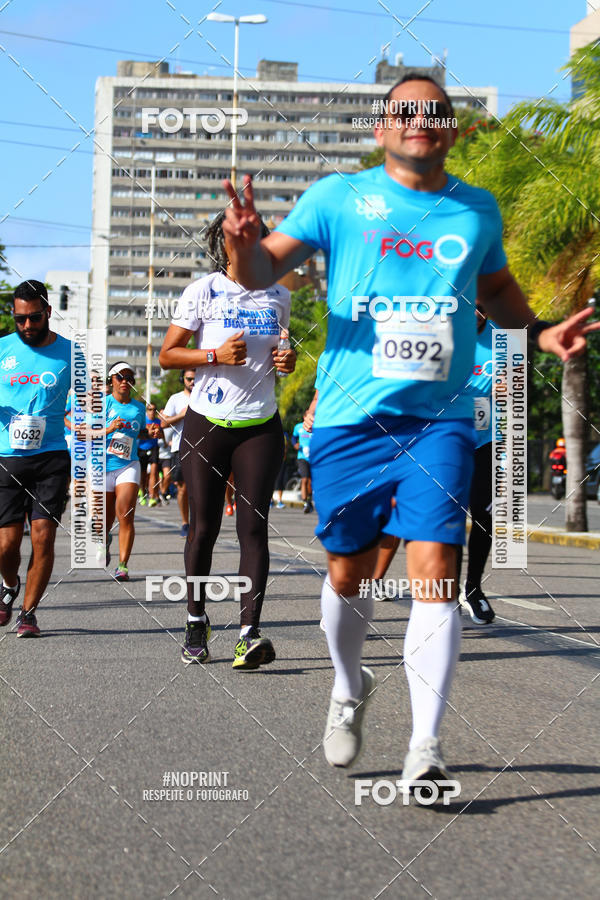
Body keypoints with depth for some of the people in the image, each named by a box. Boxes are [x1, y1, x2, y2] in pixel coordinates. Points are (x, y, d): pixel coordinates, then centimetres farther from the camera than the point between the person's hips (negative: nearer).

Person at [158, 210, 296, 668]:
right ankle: (196, 621, 22)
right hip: (207, 424, -2)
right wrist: (216, 355, -17)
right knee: (204, 527, 3)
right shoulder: (202, 292, -2)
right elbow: (167, 355, -2)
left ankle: (250, 633, -15)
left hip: (260, 427, 2)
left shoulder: (278, 296, 9)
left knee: (253, 526, -8)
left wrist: (286, 360, 3)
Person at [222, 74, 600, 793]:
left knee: (435, 570, -12)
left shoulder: (478, 210, 11)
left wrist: (539, 332, 11)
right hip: (350, 416, -1)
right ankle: (349, 690, 38)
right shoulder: (339, 197, 3)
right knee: (349, 573, 10)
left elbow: (494, 287, 29)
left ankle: (424, 747, -10)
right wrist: (245, 243, -25)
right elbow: (263, 272, -3)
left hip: (438, 418, 1)